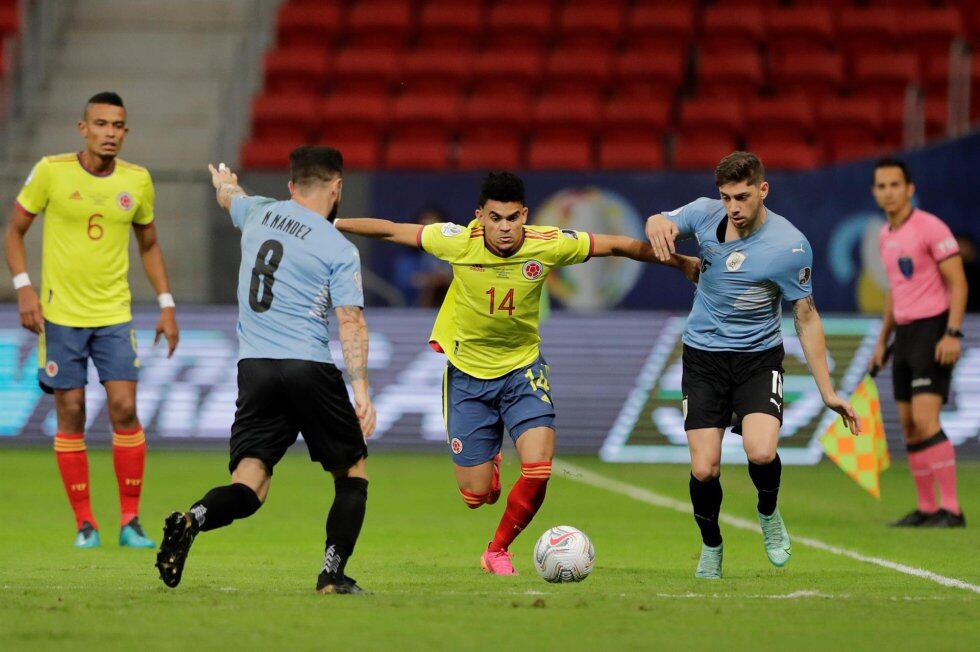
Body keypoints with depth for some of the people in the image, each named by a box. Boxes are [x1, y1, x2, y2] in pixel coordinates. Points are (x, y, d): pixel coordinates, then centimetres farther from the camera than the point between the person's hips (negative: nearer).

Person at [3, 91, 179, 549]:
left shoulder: (137, 181, 2)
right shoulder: (51, 172, -6)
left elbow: (149, 244, 16)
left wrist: (166, 305, 9)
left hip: (114, 314, 2)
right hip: (59, 314, -2)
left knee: (124, 409, -8)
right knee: (71, 415, -1)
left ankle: (130, 522, 1)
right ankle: (85, 523, 9)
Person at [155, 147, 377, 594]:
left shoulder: (258, 214, 13)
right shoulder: (340, 250, -2)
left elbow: (229, 197, 37)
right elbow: (350, 321, -9)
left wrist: (224, 182, 61)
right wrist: (360, 391, -12)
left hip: (254, 369, 4)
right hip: (310, 368, -4)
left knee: (248, 489, -3)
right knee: (352, 473, 14)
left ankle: (193, 519, -33)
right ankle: (332, 574, 4)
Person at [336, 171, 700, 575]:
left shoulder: (548, 246, -18)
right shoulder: (458, 242, -20)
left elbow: (618, 246, -5)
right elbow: (391, 230, -7)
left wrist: (680, 263, 3)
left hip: (522, 369, 1)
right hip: (466, 372, -1)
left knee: (538, 471, -17)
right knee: (476, 496, 0)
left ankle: (497, 551, 11)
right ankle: (488, 462, 40)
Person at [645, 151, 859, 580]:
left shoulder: (790, 246, -15)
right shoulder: (706, 214, -7)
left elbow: (806, 318, -7)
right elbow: (659, 225, 7)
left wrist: (827, 391, -8)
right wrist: (657, 225, -21)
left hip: (759, 356, -2)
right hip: (703, 357, 2)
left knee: (761, 452, -25)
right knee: (703, 470, -8)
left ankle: (768, 513, 9)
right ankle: (711, 548, 21)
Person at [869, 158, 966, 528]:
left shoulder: (930, 228, -11)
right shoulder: (885, 237, 14)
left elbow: (958, 282, -13)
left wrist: (953, 334, -22)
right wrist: (882, 341, 23)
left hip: (933, 331, -8)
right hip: (905, 334, 8)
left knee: (925, 420, -17)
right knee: (909, 426, 7)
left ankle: (951, 509, -16)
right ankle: (926, 508, 13)